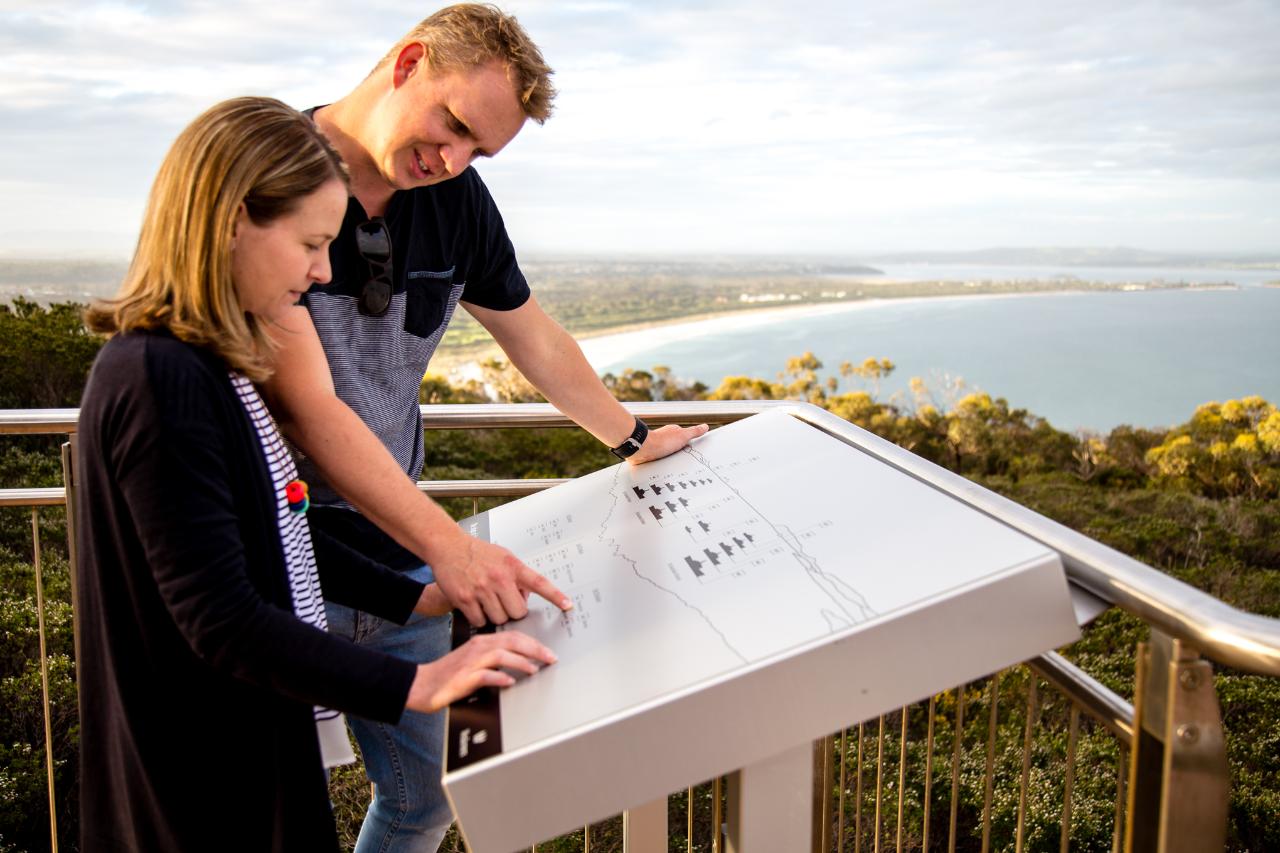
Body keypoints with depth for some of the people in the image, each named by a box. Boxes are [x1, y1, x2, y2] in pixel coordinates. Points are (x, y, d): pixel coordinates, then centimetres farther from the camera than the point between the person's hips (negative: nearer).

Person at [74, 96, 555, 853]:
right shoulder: (158, 380, -24)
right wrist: (416, 686, -27)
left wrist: (420, 600, 11)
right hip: (206, 783, -9)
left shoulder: (206, 366, 5)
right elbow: (223, 621, -26)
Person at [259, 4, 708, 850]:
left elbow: (531, 334, 16)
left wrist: (635, 440, 23)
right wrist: (447, 542, -31)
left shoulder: (456, 198, 1)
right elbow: (308, 407, -26)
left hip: (400, 562, 6)